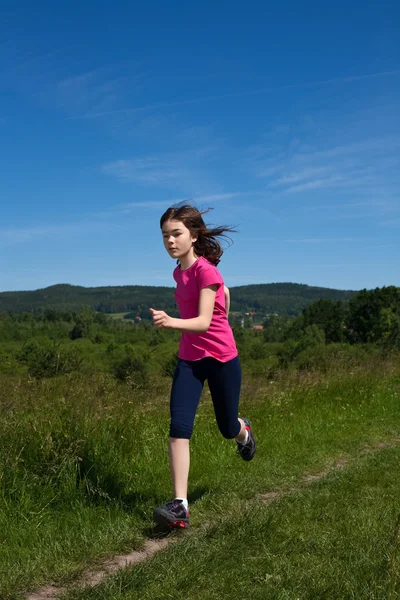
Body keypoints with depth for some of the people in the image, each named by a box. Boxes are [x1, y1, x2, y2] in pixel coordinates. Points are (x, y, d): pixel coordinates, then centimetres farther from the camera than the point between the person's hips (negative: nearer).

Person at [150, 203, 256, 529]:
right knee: (179, 427, -12)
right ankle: (180, 505, -12)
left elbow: (204, 321, -29)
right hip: (189, 359, 6)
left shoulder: (205, 270, -19)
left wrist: (171, 322, -46)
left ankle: (244, 432, 51)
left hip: (221, 359, -5)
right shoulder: (179, 272, 3)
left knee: (228, 428, 13)